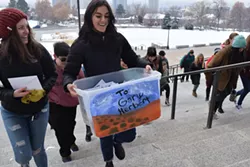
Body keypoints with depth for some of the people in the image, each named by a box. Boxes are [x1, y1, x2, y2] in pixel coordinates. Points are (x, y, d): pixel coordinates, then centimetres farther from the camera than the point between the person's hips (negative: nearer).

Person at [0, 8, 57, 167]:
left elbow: (52, 75, -5)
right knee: (23, 154, 3)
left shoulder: (37, 49, -13)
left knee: (38, 149, 14)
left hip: (39, 109, 1)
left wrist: (43, 90, -23)